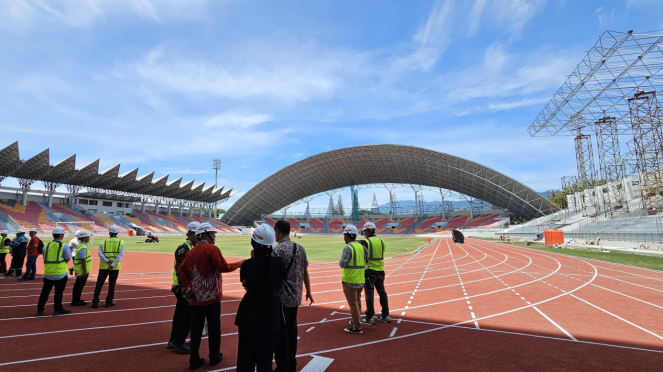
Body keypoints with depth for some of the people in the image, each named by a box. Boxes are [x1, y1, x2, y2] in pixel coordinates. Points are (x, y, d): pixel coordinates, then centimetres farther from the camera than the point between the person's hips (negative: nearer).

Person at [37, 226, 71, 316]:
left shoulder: (46, 246, 3)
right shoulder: (64, 246, -11)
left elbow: (45, 260, 10)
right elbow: (67, 259, -6)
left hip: (48, 274, 4)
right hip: (60, 274, -4)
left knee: (45, 292, 15)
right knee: (58, 292, 7)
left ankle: (40, 310, 20)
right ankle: (58, 309, 16)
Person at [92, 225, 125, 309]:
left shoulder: (103, 241, 2)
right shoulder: (121, 242, -1)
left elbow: (99, 253, -10)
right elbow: (120, 255, -12)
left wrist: (107, 261, -15)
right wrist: (113, 265, -12)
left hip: (103, 266, 1)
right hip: (115, 267, 0)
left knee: (99, 284, 10)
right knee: (112, 284, 8)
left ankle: (95, 302, 10)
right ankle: (109, 302, 13)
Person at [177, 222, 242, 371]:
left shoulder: (191, 251, 8)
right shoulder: (212, 249, -13)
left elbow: (181, 271, 3)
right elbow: (223, 267, -16)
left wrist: (188, 286, 1)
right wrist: (239, 264, -3)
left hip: (195, 297, 6)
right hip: (211, 296, -6)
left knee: (196, 329, 14)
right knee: (214, 327, 10)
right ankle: (214, 357, 23)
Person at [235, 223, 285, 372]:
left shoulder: (248, 264, -17)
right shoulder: (278, 262, -13)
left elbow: (245, 284, 0)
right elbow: (279, 284, 0)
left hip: (250, 312, -1)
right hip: (271, 312, 1)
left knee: (246, 353, 18)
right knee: (265, 353, 15)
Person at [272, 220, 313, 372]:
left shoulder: (278, 250, -17)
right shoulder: (300, 248, 3)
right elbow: (305, 272, 8)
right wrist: (308, 292, 17)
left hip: (281, 298, -7)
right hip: (296, 297, 7)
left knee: (280, 333, 6)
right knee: (292, 331, 19)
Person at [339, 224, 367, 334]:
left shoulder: (348, 248, -17)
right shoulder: (361, 246, 6)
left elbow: (342, 264, -18)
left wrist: (340, 262, 2)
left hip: (350, 280, -8)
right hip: (360, 279, 8)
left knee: (353, 303, 1)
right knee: (358, 301, 21)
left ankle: (357, 327, 6)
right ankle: (356, 321, 36)